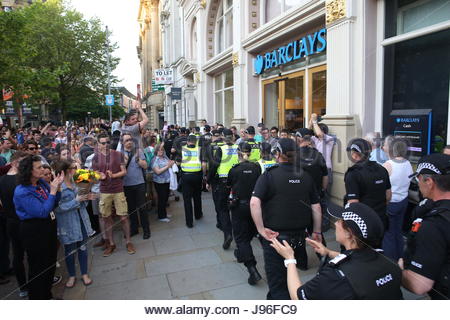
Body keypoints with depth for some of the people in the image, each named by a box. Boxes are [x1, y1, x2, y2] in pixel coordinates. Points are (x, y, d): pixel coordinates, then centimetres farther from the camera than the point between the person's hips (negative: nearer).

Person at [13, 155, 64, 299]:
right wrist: (52, 191, -23)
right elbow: (43, 212, -26)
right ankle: (37, 297, 30)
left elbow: (54, 205, 6)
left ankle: (47, 294, 42)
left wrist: (58, 186, -7)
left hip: (48, 226, 8)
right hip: (34, 231, -8)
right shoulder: (22, 192, -22)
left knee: (50, 262, 21)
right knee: (38, 266, 9)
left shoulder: (41, 183, -1)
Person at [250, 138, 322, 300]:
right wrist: (317, 231, 14)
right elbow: (316, 207, 4)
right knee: (285, 273, 27)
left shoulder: (268, 175, -12)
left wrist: (261, 229, -18)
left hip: (275, 236, -5)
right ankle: (273, 299, 46)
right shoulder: (305, 176, 1)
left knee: (277, 281, 8)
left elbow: (254, 203, -26)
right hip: (299, 236, 5)